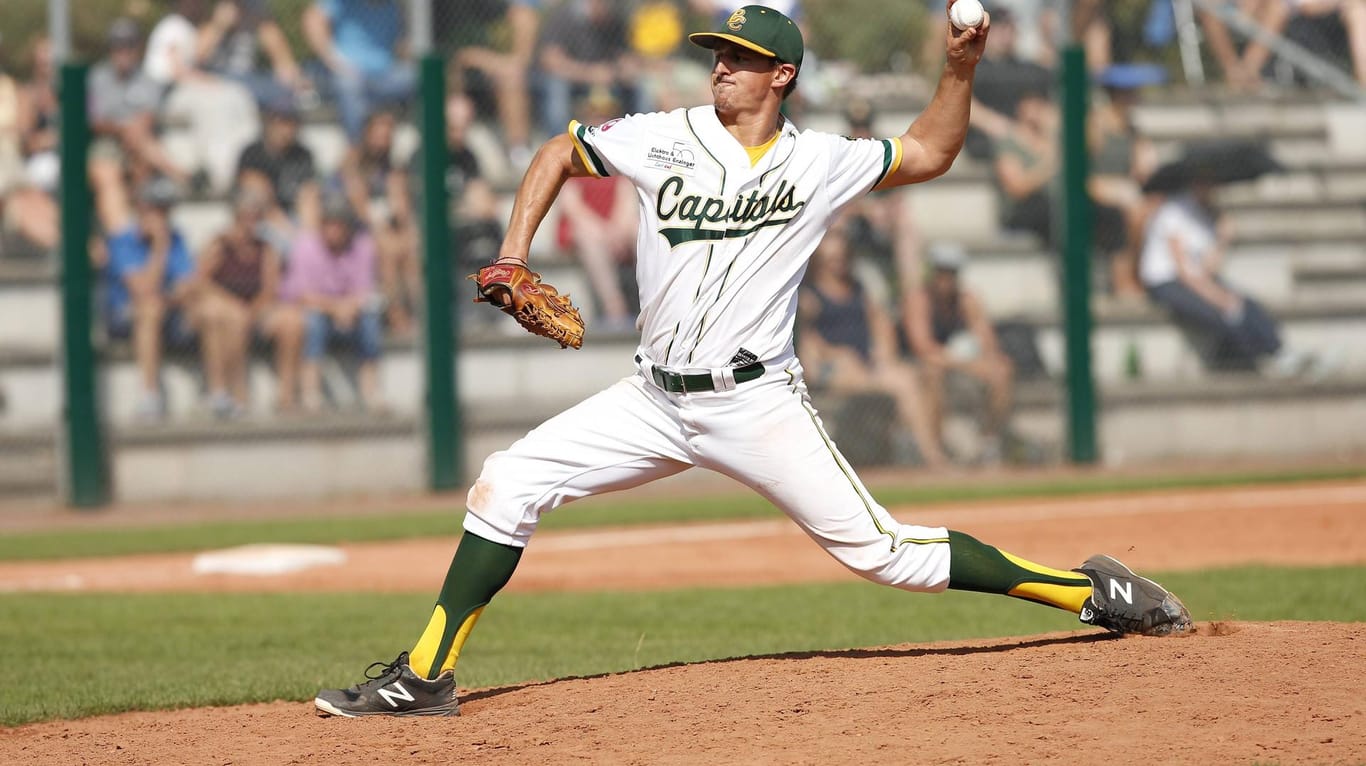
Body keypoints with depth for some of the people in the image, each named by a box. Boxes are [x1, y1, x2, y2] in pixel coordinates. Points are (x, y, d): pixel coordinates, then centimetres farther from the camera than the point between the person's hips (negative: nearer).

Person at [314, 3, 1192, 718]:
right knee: (506, 486, -8)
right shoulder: (663, 139, 0)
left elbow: (928, 153, 12)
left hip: (757, 405, -3)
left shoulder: (820, 163, -1)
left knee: (883, 550, -8)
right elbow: (559, 153, 14)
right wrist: (513, 256, 4)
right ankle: (425, 677, -2)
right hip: (655, 400, 3)